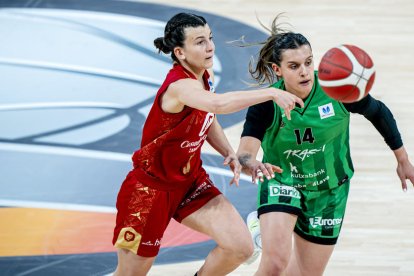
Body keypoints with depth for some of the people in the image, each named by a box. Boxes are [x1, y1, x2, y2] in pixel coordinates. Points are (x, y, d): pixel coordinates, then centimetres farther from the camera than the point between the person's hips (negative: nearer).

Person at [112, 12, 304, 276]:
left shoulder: (206, 76, -3)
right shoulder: (179, 86, -29)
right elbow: (218, 103, -51)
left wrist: (229, 152, -1)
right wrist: (270, 93, -50)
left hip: (190, 180, 7)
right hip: (150, 187, -7)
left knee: (240, 247, -9)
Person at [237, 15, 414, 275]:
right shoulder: (266, 104, -20)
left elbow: (379, 112, -2)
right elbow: (245, 152, -30)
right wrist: (253, 165, -55)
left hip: (328, 192, 2)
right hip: (282, 183, -2)